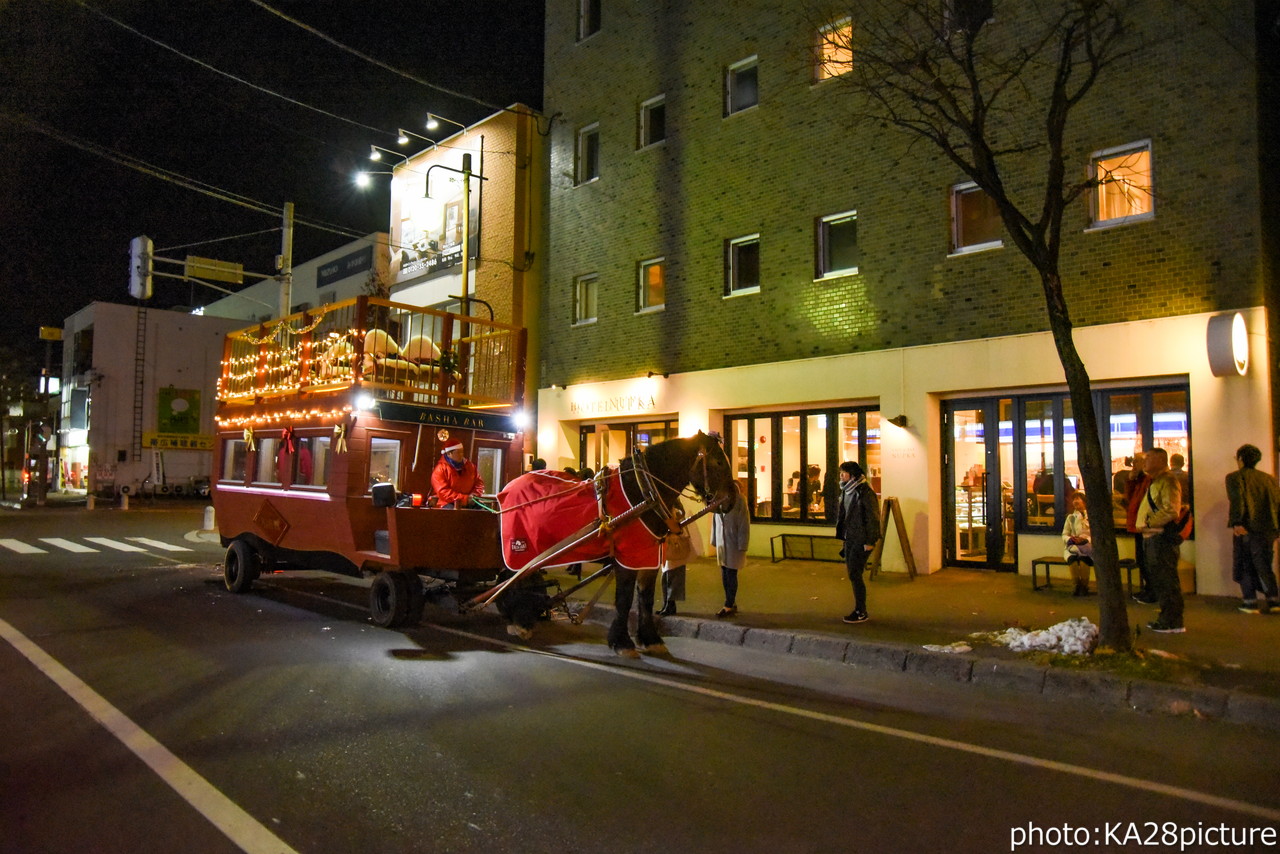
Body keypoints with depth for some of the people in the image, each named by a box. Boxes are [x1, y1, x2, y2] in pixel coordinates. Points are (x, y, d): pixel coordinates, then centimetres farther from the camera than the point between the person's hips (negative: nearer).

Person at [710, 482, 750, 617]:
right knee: (725, 575, 9)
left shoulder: (738, 499, -10)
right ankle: (732, 604, 19)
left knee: (731, 575, -1)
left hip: (733, 543, -5)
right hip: (721, 542, 5)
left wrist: (742, 545, -13)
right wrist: (714, 540, 8)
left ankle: (729, 606, 6)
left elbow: (744, 523, -10)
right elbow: (715, 521, 11)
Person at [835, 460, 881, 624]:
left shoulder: (865, 492, -16)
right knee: (853, 574, 12)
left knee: (854, 574, -6)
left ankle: (861, 613, 4)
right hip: (850, 539, 9)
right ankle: (859, 610, 22)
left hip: (861, 541, -9)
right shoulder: (847, 491, 11)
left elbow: (873, 518, -17)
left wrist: (870, 541, -17)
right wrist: (844, 536, 17)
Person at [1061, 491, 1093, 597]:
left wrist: (1085, 540, -15)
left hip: (1088, 545, -2)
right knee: (1072, 558, -34)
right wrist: (1070, 539, -8)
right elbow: (1064, 535, 15)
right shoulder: (1070, 517, 18)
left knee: (1083, 558, -37)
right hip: (1072, 545, 2)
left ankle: (1084, 586, -18)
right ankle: (1077, 585, -16)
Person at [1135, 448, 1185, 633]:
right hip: (1152, 537, 11)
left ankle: (1173, 622, 0)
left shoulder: (1167, 481, -13)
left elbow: (1171, 511, -23)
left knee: (1166, 581, -5)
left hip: (1162, 537, -11)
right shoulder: (1155, 481, 20)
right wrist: (1146, 525, 14)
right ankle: (1166, 618, 24)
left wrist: (1149, 522, -17)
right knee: (1157, 580, 16)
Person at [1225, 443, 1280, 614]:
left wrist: (1236, 523, -23)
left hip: (1246, 529, -5)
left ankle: (1251, 602, 2)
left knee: (1245, 566, 3)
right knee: (1264, 566, 15)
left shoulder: (1235, 477, -2)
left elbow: (1237, 500, -17)